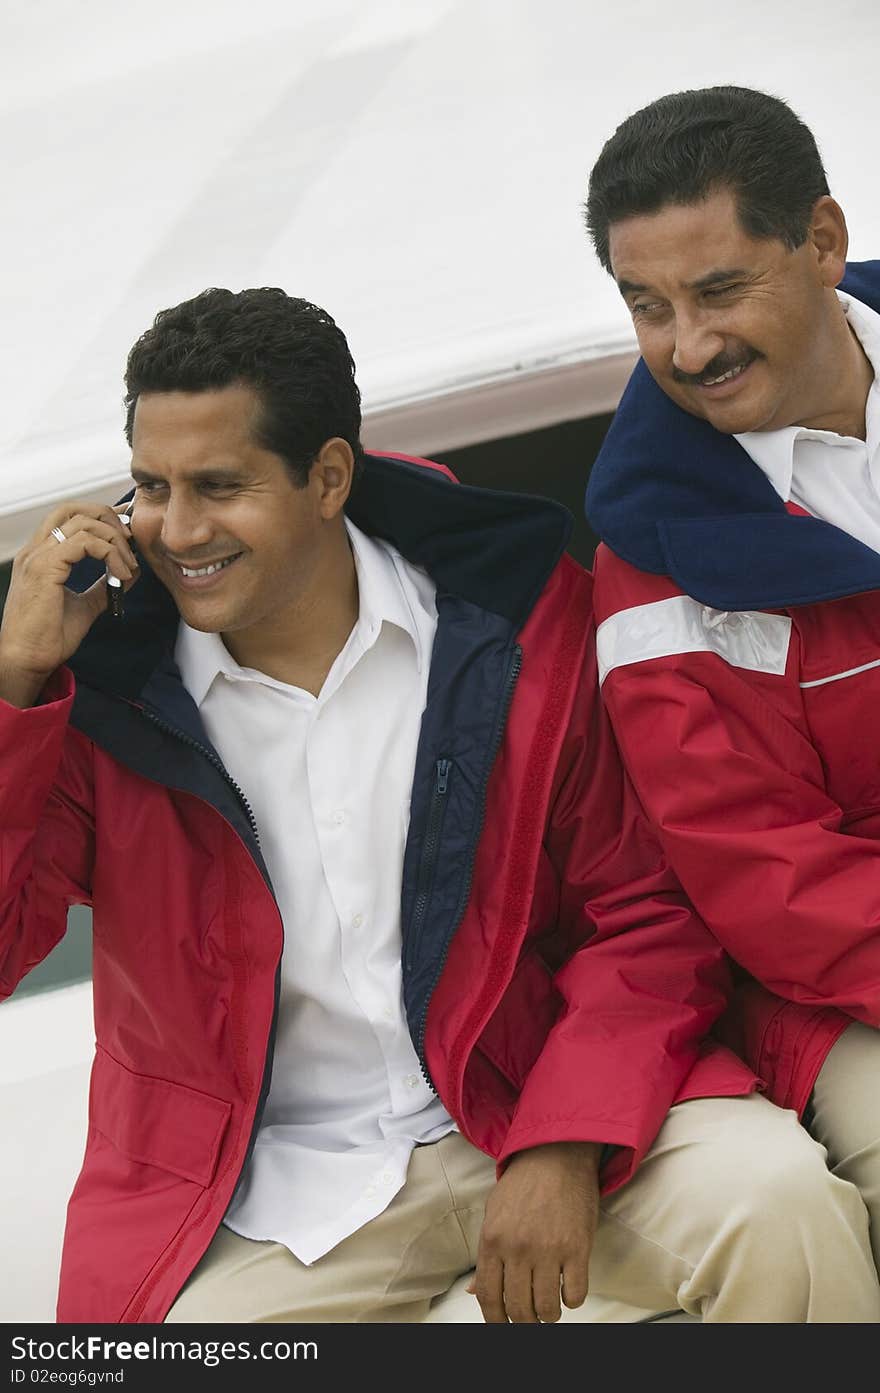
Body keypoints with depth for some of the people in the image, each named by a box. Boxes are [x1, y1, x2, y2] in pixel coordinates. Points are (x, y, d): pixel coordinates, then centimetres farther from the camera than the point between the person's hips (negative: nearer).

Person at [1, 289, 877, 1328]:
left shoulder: (513, 618, -4)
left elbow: (648, 912, -2)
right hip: (266, 1192, 1)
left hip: (541, 1098, -1)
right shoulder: (94, 686, -2)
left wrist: (561, 1149, -16)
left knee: (780, 1207, -27)